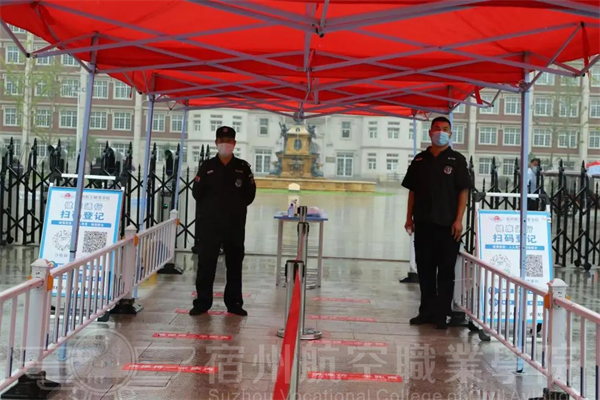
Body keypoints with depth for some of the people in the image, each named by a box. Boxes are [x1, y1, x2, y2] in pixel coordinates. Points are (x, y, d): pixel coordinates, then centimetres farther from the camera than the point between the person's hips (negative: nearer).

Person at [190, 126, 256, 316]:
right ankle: (202, 302, 9)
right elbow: (198, 193, 5)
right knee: (206, 263, 0)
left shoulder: (243, 167, 3)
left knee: (235, 264, 8)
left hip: (236, 224, 1)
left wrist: (236, 208, 3)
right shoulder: (207, 166, 2)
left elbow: (250, 194, 6)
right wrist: (211, 208, 6)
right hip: (209, 222, -1)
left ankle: (234, 303, 17)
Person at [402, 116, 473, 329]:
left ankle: (441, 314, 10)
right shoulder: (419, 160, 10)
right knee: (424, 269, 10)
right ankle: (426, 311, 20)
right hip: (423, 223, 4)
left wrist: (458, 219, -11)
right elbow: (412, 190, 13)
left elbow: (464, 191, -4)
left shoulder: (457, 160, -1)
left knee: (446, 271, 3)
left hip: (447, 224, -4)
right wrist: (409, 217, 9)